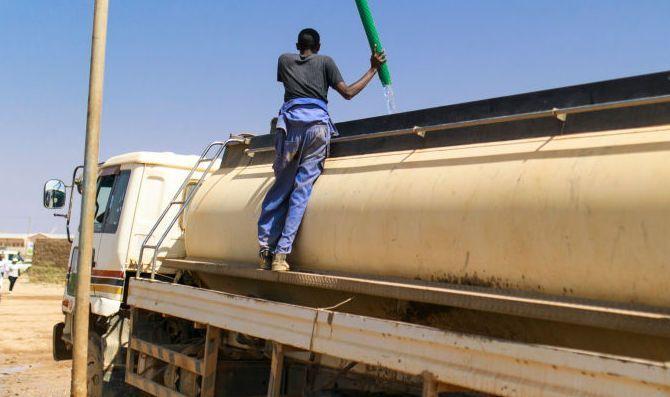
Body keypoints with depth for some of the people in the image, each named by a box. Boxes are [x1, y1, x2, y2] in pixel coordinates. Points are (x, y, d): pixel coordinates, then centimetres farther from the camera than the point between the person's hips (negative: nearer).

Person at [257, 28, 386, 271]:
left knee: (281, 185, 8)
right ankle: (281, 253, -10)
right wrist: (373, 70, 21)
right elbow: (347, 93, 10)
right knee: (302, 188, -4)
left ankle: (265, 248, 2)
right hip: (317, 123, -2)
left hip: (290, 122, 2)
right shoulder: (325, 62, 16)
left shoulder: (285, 60, 21)